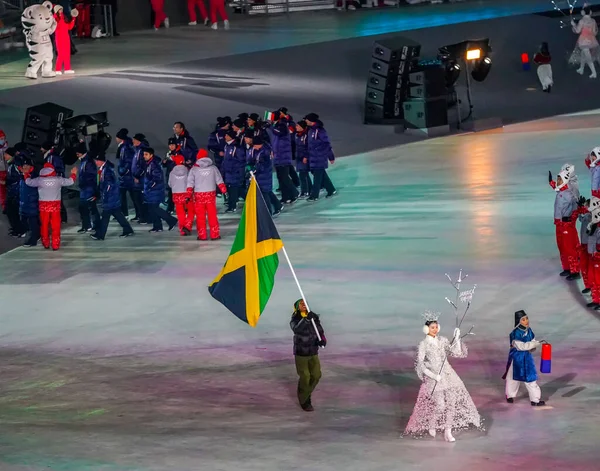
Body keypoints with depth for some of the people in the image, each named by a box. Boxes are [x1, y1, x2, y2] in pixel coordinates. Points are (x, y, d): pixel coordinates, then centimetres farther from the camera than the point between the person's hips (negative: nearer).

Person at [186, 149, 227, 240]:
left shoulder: (194, 169, 0)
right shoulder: (213, 168, 3)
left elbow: (190, 183, -3)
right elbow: (219, 181, 3)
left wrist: (189, 195, -1)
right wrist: (224, 191, 7)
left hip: (198, 195, -1)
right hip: (211, 194, 1)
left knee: (200, 216, 5)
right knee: (212, 215, 6)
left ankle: (202, 235, 5)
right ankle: (215, 234, 6)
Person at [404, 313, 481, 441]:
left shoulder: (442, 340, 7)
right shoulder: (424, 344, -6)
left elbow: (456, 352, 8)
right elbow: (420, 363, -10)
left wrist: (457, 338, -4)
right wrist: (433, 375, -17)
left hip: (448, 374, 5)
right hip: (433, 377, -5)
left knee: (451, 402, -3)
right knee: (440, 405, -12)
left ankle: (448, 432, 5)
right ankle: (431, 426, 16)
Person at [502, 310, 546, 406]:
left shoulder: (528, 331, -2)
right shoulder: (516, 333, -22)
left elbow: (532, 341, 8)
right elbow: (521, 346, -26)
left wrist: (532, 348, -17)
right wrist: (537, 343, -28)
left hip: (527, 357, 5)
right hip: (517, 357, -5)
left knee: (531, 378, 2)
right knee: (514, 377, 14)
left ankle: (535, 399, 6)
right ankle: (510, 396, 35)